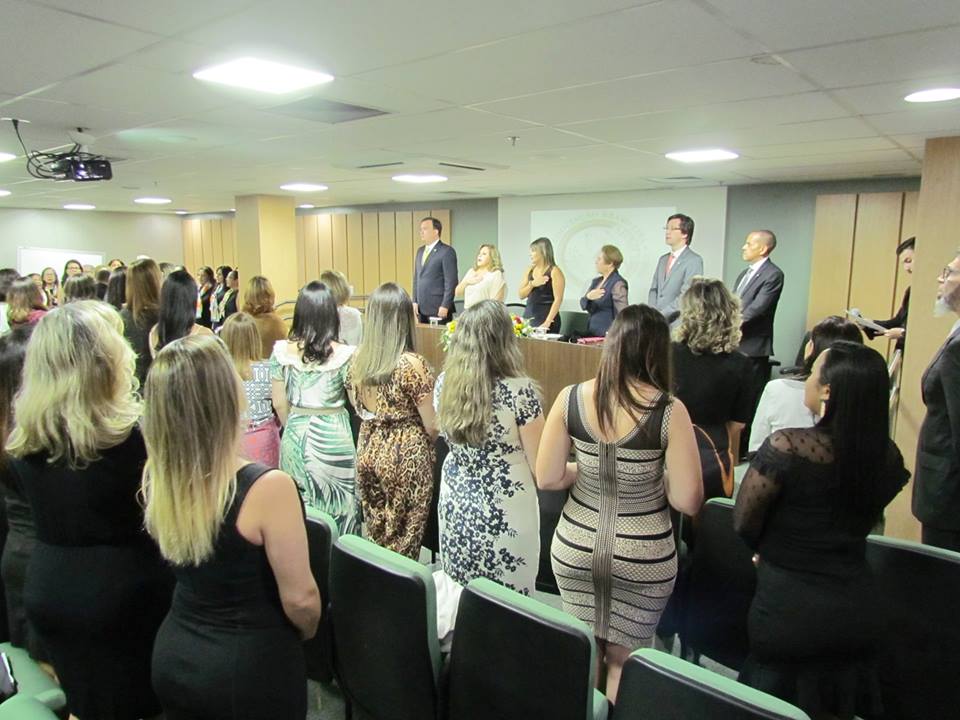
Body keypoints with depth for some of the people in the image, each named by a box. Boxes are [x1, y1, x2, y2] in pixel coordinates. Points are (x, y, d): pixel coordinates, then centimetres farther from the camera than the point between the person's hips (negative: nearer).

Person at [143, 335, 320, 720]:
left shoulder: (154, 477, -11)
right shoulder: (267, 487, -30)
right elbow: (300, 600, -20)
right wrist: (306, 633, 2)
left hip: (173, 656, 5)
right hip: (252, 667, -5)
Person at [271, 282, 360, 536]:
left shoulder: (282, 352, -4)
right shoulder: (345, 355, -13)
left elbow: (279, 404, 3)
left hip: (295, 437, 3)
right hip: (334, 437, -3)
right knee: (337, 510, 11)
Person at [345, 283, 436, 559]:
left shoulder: (358, 359, -2)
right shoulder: (412, 364, -19)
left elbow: (358, 407, 10)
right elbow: (432, 425, -14)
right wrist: (426, 449, 6)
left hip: (367, 450, 6)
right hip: (405, 455, -6)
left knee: (376, 537, 20)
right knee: (403, 544, 10)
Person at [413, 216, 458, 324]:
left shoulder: (447, 251, -8)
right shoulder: (420, 251, 15)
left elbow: (451, 282, -12)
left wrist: (445, 306, -16)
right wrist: (415, 301, 10)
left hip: (439, 309, -7)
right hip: (421, 309, 7)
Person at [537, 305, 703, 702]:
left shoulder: (570, 398, -11)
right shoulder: (669, 411, -17)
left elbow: (546, 478, -6)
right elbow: (688, 502, -15)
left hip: (575, 546, 2)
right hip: (643, 555, -2)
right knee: (623, 661, 20)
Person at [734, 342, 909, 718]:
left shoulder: (787, 447, -24)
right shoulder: (888, 456, -7)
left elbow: (744, 524, -14)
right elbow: (856, 524, 5)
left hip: (789, 615, -5)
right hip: (858, 614, 5)